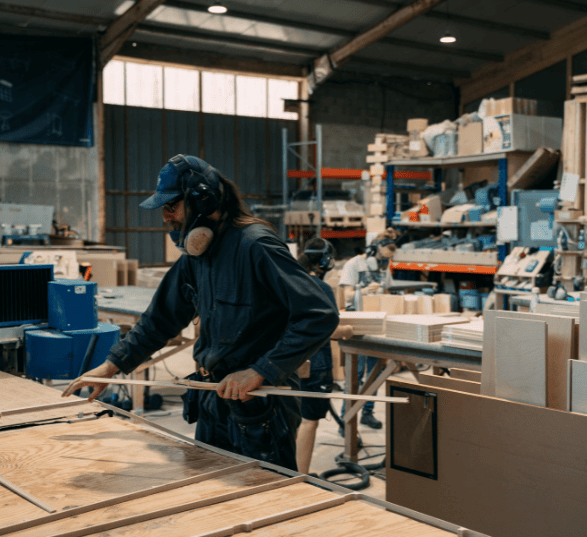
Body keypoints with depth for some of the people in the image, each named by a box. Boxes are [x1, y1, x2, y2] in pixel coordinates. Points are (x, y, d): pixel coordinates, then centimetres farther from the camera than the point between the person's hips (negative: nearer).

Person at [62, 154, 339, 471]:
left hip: (260, 407, -8)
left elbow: (320, 315, -27)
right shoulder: (195, 255, 8)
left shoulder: (255, 246, -20)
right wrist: (111, 365, 12)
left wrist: (259, 372, -27)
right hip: (214, 402, 9)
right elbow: (160, 319, 20)